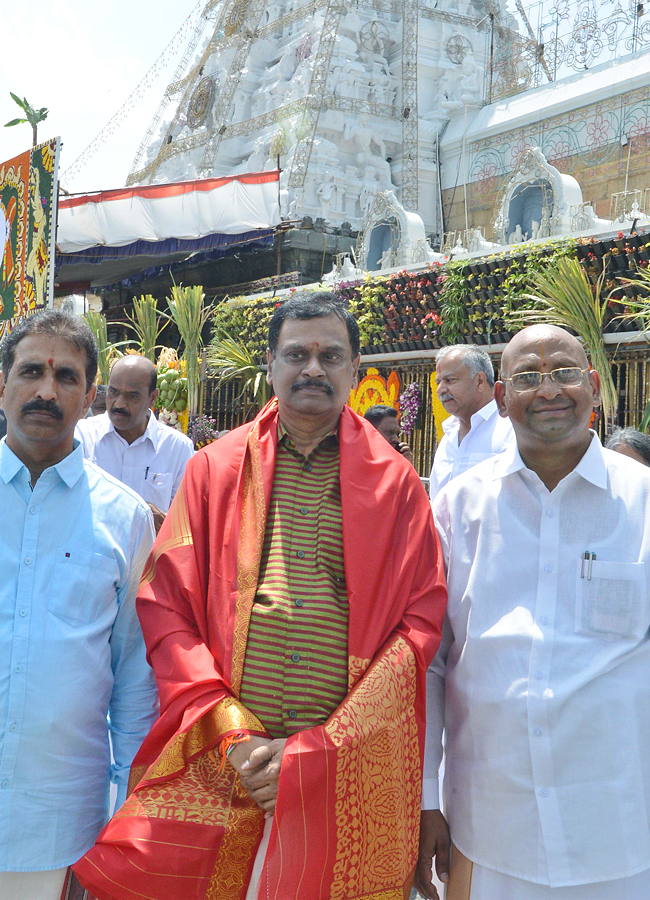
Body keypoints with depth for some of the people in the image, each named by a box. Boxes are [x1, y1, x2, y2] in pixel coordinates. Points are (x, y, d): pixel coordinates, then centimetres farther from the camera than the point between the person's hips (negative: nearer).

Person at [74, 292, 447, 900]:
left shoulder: (394, 481, 3)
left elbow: (420, 626, -2)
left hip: (349, 778, 0)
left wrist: (316, 752, -9)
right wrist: (232, 733, -10)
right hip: (217, 770, 1)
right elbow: (165, 606, 2)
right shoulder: (214, 468, 7)